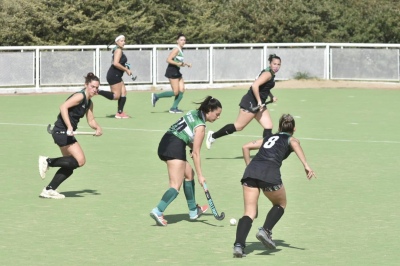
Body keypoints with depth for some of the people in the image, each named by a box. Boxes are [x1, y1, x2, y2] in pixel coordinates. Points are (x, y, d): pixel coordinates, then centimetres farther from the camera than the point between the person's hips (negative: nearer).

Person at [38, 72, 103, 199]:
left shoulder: (89, 103, 15)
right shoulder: (80, 96, -13)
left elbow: (91, 120, 19)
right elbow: (63, 107, -25)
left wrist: (98, 128, -4)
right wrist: (69, 127, -31)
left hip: (67, 133, 10)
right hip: (61, 131, -10)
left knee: (69, 166, 11)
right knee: (80, 160, -16)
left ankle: (49, 190, 14)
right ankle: (48, 161, -10)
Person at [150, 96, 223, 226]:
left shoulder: (194, 113, 15)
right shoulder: (200, 126, -9)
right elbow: (196, 153, -10)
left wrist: (192, 146, 10)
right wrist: (200, 175, -6)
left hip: (165, 143, 10)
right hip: (175, 147, -10)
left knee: (189, 174, 22)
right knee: (176, 185, -14)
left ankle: (193, 211, 28)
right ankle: (158, 211, -32)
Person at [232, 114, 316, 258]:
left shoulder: (269, 137, 33)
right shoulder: (291, 139, 20)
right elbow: (295, 144, -5)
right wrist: (306, 165, -15)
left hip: (251, 170, 4)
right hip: (270, 173, -4)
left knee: (249, 212, 3)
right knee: (280, 204, 23)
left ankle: (238, 244, -18)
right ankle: (265, 230, 1)